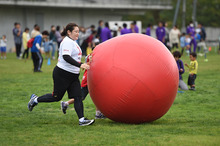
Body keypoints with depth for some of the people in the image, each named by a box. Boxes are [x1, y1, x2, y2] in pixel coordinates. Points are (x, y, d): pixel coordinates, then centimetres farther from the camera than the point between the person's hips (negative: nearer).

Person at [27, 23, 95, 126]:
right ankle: (35, 100, 22)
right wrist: (80, 65, -36)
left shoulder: (72, 42, 16)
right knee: (57, 97, 2)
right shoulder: (67, 42, -16)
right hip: (62, 74, -9)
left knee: (78, 97, -2)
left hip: (73, 75, 9)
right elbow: (66, 57, -29)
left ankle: (81, 120, -7)